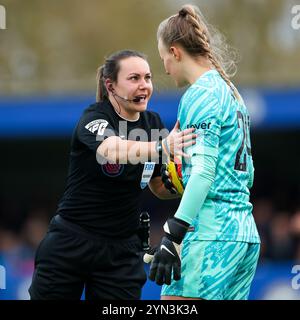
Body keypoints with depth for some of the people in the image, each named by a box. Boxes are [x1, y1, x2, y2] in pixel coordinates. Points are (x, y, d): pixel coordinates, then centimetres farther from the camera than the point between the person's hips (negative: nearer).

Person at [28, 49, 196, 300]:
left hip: (122, 254, 4)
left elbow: (160, 187, 11)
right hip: (69, 246, -4)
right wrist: (162, 147, -52)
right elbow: (112, 150, -37)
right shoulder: (93, 118, -13)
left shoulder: (153, 123, 3)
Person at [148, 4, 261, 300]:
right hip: (246, 234, 9)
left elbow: (204, 169, -18)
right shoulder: (232, 93, 19)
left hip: (211, 233, -9)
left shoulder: (201, 93, -7)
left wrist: (172, 236, -22)